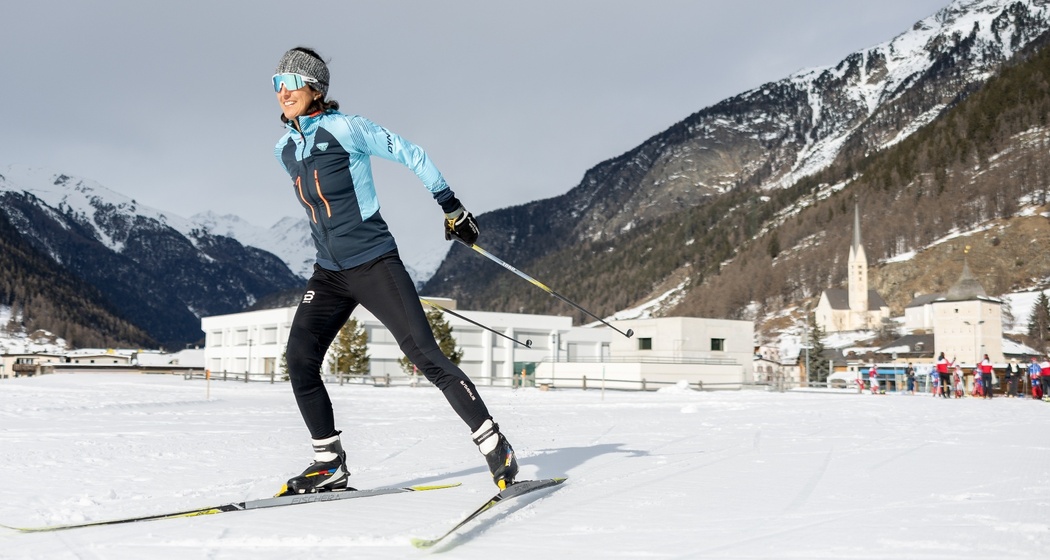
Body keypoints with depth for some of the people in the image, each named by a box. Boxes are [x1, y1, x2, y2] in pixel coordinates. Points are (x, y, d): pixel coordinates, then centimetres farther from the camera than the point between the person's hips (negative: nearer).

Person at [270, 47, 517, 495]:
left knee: (425, 356, -12)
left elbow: (410, 154, -4)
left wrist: (450, 206, 0)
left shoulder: (346, 129, -11)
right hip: (329, 274, 7)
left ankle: (495, 445, -4)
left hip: (374, 264, -6)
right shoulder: (284, 150, 9)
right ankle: (329, 464, 6)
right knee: (299, 361, -6)